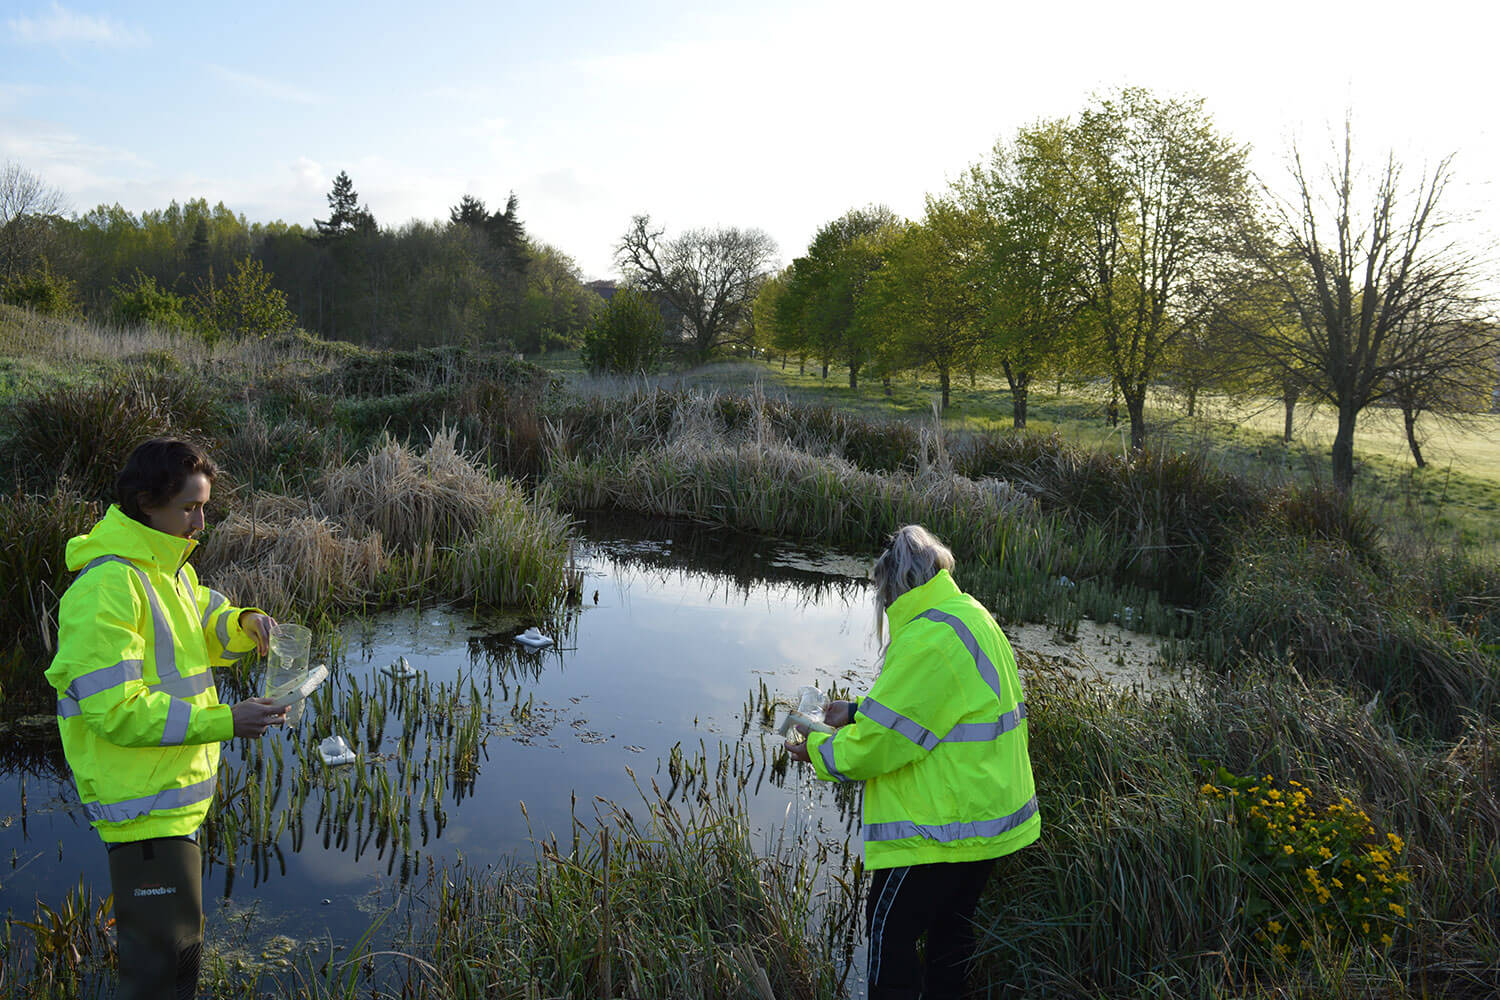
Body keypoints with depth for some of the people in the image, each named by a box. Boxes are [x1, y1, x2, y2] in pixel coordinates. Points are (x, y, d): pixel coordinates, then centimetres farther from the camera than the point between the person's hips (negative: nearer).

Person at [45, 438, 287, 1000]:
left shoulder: (168, 568, 8)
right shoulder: (106, 587, -23)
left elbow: (205, 628, 21)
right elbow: (116, 710, -26)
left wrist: (245, 624, -2)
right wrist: (226, 722, -28)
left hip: (178, 794, 10)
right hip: (142, 805, -10)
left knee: (179, 937, 25)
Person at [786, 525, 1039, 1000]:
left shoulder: (929, 639, -24)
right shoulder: (972, 617, 8)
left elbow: (881, 742, -22)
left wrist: (818, 749, -6)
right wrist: (856, 712, 12)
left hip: (942, 827, -10)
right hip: (988, 817, 10)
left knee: (890, 932, 4)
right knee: (950, 927, 23)